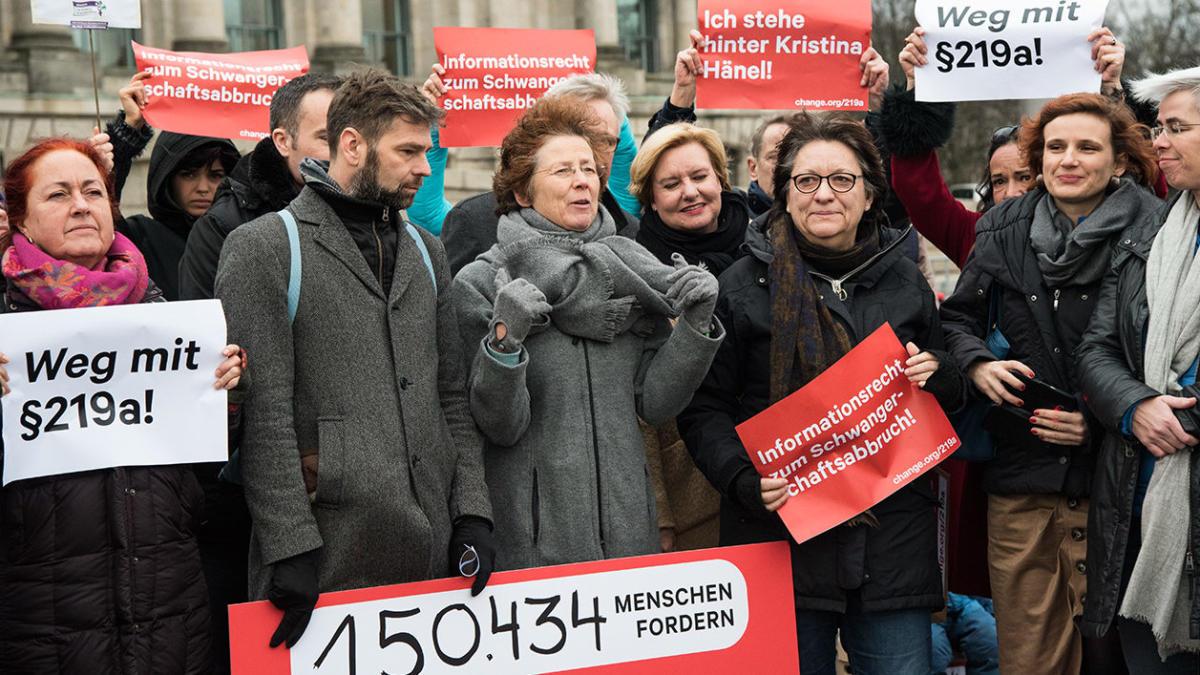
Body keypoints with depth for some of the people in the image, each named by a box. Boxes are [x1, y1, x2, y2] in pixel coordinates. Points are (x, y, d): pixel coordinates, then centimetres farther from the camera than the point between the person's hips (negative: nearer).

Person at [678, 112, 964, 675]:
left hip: (892, 540, 2)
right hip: (784, 533, -2)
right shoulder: (745, 285, 2)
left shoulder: (905, 281, 11)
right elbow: (704, 409, 1)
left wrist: (935, 378, -2)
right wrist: (746, 482, -15)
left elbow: (950, 393, 21)